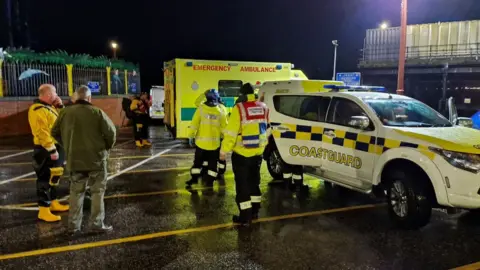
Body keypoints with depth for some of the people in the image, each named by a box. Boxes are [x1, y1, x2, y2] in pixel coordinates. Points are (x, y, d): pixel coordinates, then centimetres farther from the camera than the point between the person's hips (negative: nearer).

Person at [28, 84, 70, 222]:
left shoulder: (49, 107, 13)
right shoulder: (39, 110, -19)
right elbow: (42, 133, -25)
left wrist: (60, 106, 7)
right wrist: (51, 150, -26)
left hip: (55, 147, 10)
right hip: (46, 150, -10)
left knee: (54, 177, 19)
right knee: (46, 179, -6)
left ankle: (53, 203, 32)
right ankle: (44, 210, -1)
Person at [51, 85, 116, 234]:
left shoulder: (66, 112, 2)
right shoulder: (97, 112, -10)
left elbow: (55, 132, 11)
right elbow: (111, 132, -14)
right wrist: (107, 147, 4)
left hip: (74, 158, 4)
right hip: (96, 158, -4)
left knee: (76, 191, 14)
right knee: (97, 191, 6)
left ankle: (73, 224, 17)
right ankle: (97, 223, 7)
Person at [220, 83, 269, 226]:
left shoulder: (239, 108, -16)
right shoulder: (264, 108, 2)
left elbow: (231, 132, -17)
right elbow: (266, 131, 11)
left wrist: (224, 151, -7)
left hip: (241, 154, -6)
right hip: (257, 153, 6)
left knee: (242, 184, 4)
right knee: (254, 181, 20)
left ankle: (245, 216, 9)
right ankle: (254, 211, 30)